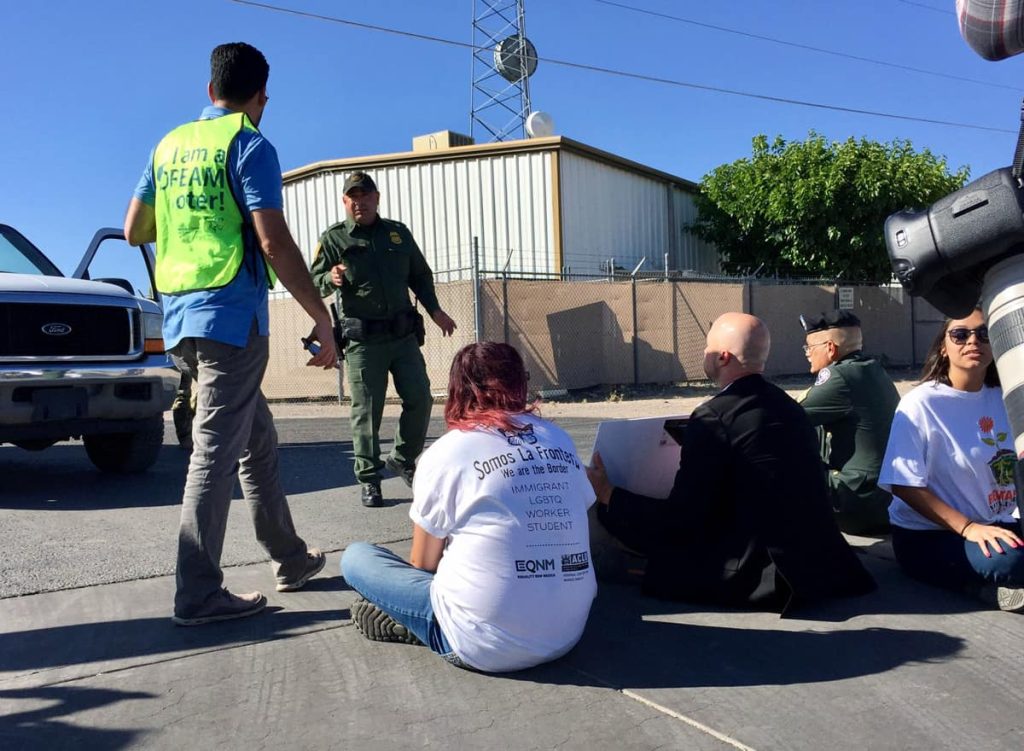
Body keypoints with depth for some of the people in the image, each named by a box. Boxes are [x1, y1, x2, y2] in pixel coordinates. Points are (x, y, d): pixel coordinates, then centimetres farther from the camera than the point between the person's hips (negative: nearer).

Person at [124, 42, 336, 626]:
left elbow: (135, 230, 19)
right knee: (217, 453, -4)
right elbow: (274, 243, -15)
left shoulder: (169, 146, 15)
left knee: (257, 440, 16)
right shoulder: (249, 145, -6)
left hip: (180, 318, 8)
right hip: (232, 316, -8)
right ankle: (199, 595, 2)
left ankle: (291, 558, 27)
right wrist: (322, 318, -11)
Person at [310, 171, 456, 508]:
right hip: (362, 339, -3)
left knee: (420, 399, 2)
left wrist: (434, 309, 8)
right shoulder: (333, 238, 3)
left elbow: (420, 275, 19)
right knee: (366, 411, -1)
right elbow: (314, 282, 0)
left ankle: (403, 459, 24)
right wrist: (331, 279, -22)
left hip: (403, 335, 4)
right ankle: (369, 480, 10)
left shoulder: (398, 233, 12)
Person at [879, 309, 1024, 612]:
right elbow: (904, 485, -14)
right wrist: (968, 528, -22)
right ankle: (982, 586, -7)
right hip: (928, 536, -5)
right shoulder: (922, 403, -11)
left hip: (997, 526, 5)